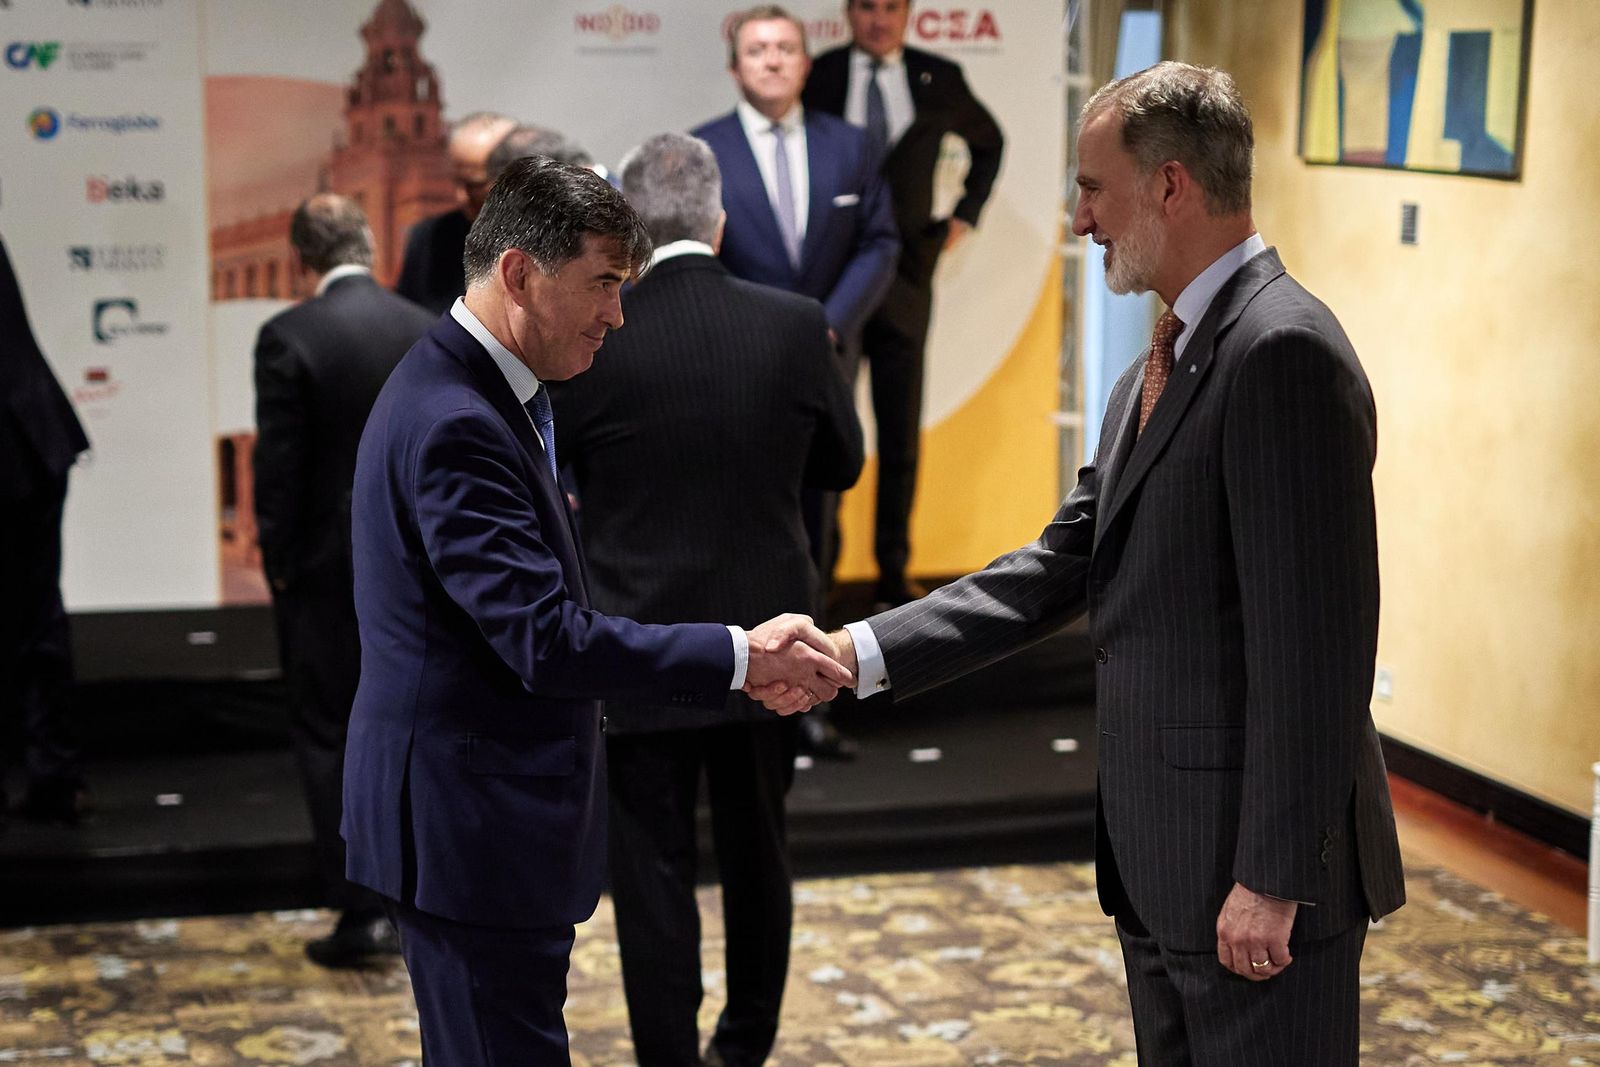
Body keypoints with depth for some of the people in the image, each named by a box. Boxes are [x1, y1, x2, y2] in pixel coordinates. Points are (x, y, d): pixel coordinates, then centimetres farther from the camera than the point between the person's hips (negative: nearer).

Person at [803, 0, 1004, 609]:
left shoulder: (939, 79, 5)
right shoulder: (816, 79, -1)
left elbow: (988, 142, 23)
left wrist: (965, 215, 14)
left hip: (905, 282, 2)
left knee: (902, 438, 5)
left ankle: (892, 577, 13)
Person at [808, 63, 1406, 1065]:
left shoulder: (1283, 351, -19)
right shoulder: (1156, 372, 13)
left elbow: (1316, 639, -22)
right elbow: (1065, 566, 13)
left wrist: (1273, 877, -22)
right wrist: (864, 651, 4)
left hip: (1256, 868, -10)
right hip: (1161, 863, 10)